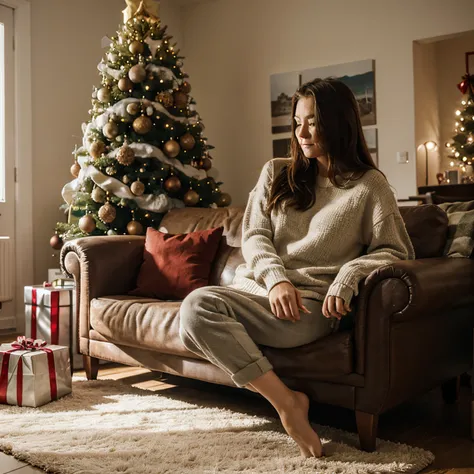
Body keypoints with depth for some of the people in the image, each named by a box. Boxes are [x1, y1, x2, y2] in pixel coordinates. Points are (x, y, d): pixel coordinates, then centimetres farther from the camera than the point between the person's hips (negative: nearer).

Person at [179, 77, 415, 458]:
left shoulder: (369, 185, 7)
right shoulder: (276, 173, 17)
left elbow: (396, 251, 3)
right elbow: (254, 235, 8)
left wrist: (350, 274, -16)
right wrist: (276, 277, -12)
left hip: (310, 303, -5)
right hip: (258, 289, 5)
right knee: (197, 305, -30)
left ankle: (288, 401, -15)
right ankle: (285, 401, -22)